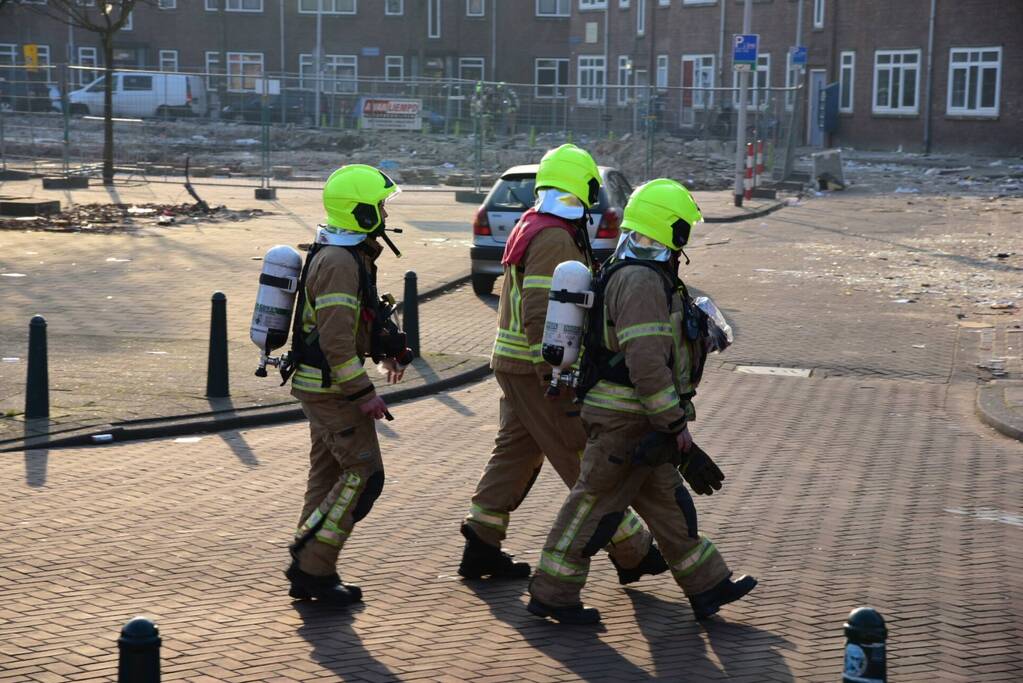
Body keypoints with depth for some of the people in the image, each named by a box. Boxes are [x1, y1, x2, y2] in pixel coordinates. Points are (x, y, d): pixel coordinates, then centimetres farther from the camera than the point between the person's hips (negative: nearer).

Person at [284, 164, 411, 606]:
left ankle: (310, 575, 17)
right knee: (363, 475, -8)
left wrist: (384, 350, 18)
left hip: (325, 385, 11)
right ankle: (312, 566, -6)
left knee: (331, 476, 13)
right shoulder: (338, 262, -22)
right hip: (331, 386, -11)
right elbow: (336, 339, -27)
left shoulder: (352, 255, 13)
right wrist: (364, 394, -23)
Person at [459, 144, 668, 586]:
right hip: (537, 368, -10)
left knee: (516, 451, 15)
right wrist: (553, 377, -25)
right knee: (587, 458, -3)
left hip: (514, 363, 10)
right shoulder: (554, 238, -18)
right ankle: (631, 552, 4)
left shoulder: (531, 227, 15)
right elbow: (540, 313, -25)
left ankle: (481, 548, 18)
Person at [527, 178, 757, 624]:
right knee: (597, 504, -1)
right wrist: (676, 423, -22)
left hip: (633, 416, 11)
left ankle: (707, 586, 25)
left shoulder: (636, 273, 14)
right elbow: (647, 362, -27)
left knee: (668, 502, 16)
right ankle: (551, 595, 9)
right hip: (627, 419, -11)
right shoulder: (641, 281, -21)